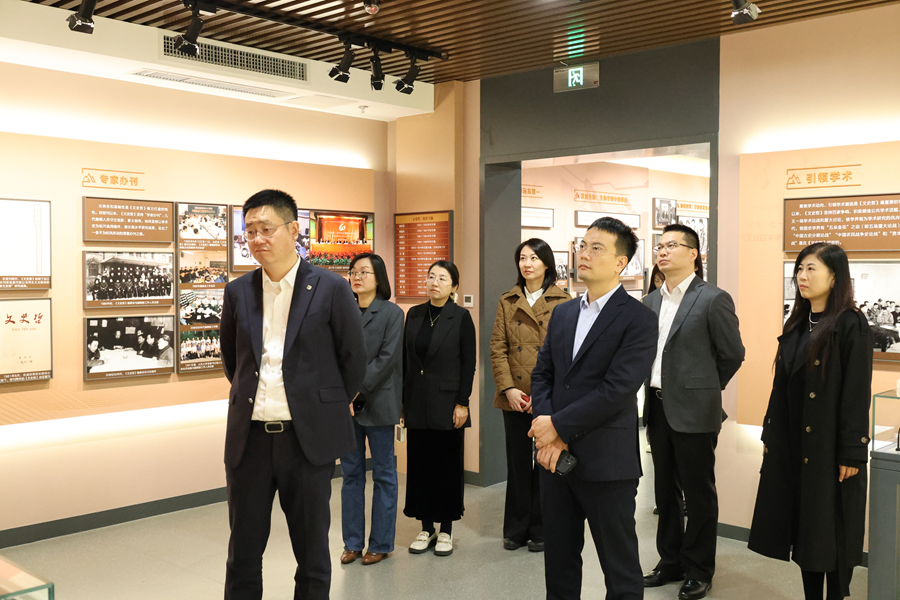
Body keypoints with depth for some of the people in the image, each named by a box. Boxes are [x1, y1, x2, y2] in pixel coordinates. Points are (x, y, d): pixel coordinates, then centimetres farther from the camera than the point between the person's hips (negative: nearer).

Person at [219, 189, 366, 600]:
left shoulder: (330, 289, -7)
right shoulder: (238, 292, 4)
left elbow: (354, 359, 2)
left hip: (307, 438, -3)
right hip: (249, 438, 3)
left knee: (312, 550, 10)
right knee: (243, 551, 12)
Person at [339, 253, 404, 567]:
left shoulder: (391, 313, -3)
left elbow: (387, 358, -11)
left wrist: (359, 390, -16)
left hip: (377, 403, -4)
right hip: (346, 404, 4)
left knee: (383, 474, 6)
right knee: (351, 473, 10)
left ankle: (381, 543, 16)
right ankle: (352, 542, 20)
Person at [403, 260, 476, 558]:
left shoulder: (461, 317, -5)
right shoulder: (414, 314, 7)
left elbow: (469, 364, -6)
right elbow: (406, 360, 10)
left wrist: (462, 403, -11)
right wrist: (403, 400, 7)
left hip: (447, 404, -4)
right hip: (417, 404, 4)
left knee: (448, 465, 4)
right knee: (419, 464, 9)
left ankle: (446, 530, 16)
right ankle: (426, 528, 21)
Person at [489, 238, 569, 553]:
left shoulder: (563, 302, 0)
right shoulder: (507, 302, 9)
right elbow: (497, 348, 3)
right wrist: (508, 388, -8)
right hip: (515, 398, 2)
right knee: (518, 465, 9)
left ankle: (541, 530, 19)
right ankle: (516, 530, 21)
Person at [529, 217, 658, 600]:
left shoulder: (639, 320, -10)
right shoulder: (562, 314, 12)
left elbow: (616, 390, -18)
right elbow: (542, 375, 9)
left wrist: (558, 426, -16)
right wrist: (547, 435, -6)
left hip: (606, 463, -6)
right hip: (556, 456, 6)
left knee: (620, 568, 7)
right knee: (559, 560, 18)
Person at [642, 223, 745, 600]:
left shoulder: (713, 299, -10)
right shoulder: (651, 301, 9)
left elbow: (732, 354, -4)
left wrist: (703, 388, 4)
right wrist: (655, 390, 11)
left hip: (694, 411, -6)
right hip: (658, 409, 6)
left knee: (699, 494, 6)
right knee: (666, 491, 16)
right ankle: (671, 563, 30)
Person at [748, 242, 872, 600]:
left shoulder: (850, 325, -11)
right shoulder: (797, 324, 10)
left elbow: (857, 393, -14)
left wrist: (852, 452, -16)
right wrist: (770, 434, 12)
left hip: (831, 447, -7)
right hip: (793, 445, 7)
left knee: (832, 530, 4)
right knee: (803, 527, 12)